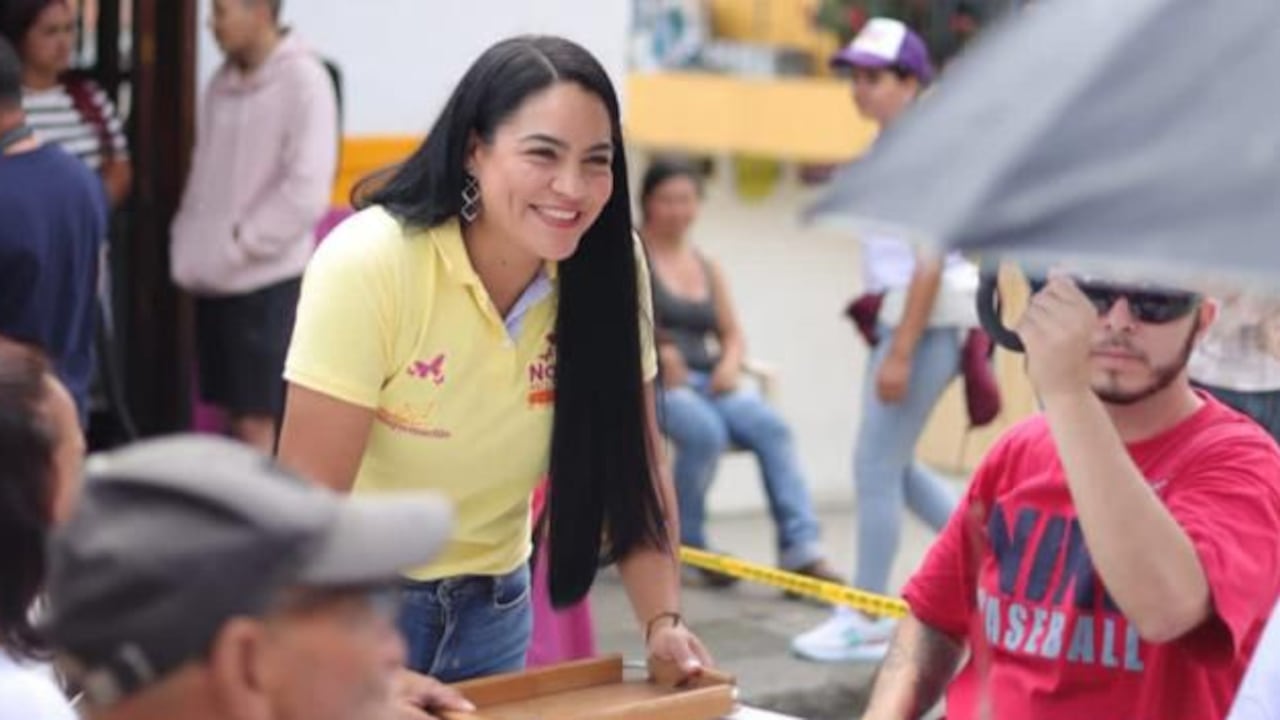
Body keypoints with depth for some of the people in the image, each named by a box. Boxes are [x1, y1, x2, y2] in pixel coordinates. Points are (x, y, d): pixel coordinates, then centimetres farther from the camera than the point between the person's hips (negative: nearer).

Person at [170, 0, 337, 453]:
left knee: (256, 424, -4)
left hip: (267, 280, -7)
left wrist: (236, 246, -14)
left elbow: (306, 192, -16)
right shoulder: (223, 82, 10)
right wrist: (188, 247, 4)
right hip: (214, 282, 7)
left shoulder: (303, 81, -11)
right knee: (232, 414, 12)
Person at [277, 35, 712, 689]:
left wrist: (663, 622, -18)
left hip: (493, 603, 4)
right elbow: (308, 494, -25)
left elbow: (632, 463, -5)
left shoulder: (608, 267, -14)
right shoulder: (368, 265, -25)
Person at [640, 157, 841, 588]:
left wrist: (730, 362, -1)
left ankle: (802, 550, -30)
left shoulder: (708, 269, 22)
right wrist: (655, 351, -19)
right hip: (650, 380, -5)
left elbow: (733, 334, 23)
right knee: (705, 431, -35)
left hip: (707, 380, 5)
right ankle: (684, 547, -14)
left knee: (771, 426, -24)